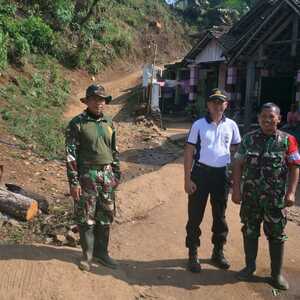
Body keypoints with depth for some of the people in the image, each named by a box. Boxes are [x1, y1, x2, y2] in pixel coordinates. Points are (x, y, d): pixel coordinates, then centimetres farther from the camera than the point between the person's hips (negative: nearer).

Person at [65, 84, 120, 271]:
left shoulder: (109, 123, 8)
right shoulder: (77, 123, -8)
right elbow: (71, 154, -10)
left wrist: (117, 175, 12)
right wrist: (74, 182, -13)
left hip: (107, 175, 5)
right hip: (86, 176, -5)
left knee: (106, 216, 12)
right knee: (86, 218, 5)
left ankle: (101, 252, 28)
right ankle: (88, 255, 21)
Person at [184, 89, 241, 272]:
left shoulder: (231, 125, 3)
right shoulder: (199, 125, -3)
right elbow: (189, 152, -3)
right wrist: (187, 179, -9)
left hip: (222, 174, 3)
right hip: (201, 172, -2)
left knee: (220, 215, 14)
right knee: (195, 215, 4)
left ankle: (218, 252, 31)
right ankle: (193, 254, 19)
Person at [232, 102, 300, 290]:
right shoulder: (249, 139, 3)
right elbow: (238, 165, 3)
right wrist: (236, 189, -2)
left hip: (276, 198, -2)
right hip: (250, 196, 2)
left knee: (276, 235, 9)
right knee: (250, 232, 13)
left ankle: (277, 273, 25)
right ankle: (250, 267, 32)